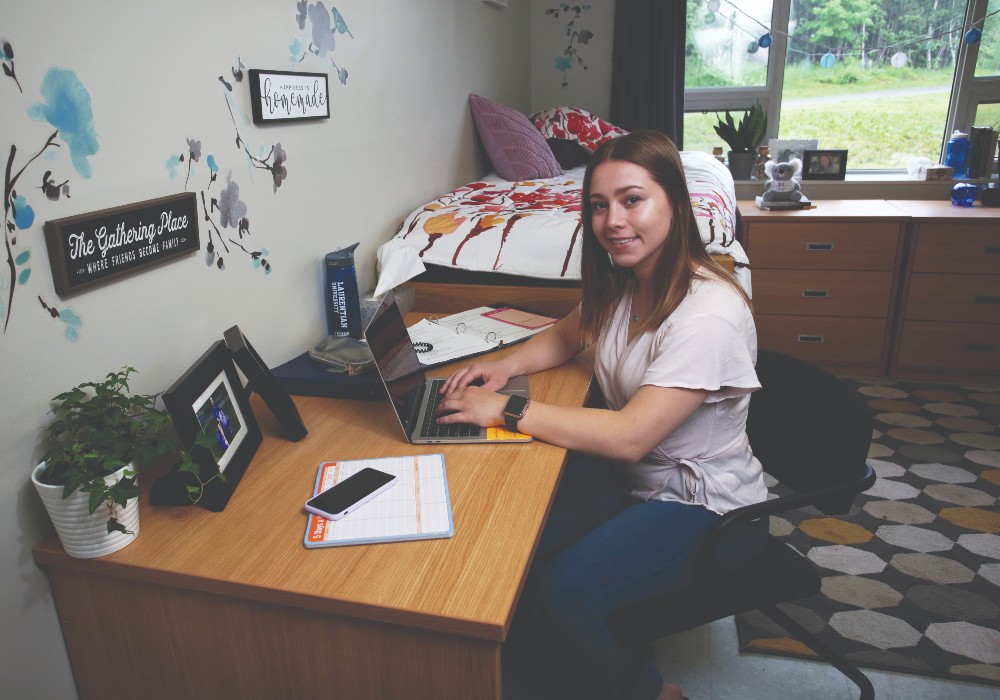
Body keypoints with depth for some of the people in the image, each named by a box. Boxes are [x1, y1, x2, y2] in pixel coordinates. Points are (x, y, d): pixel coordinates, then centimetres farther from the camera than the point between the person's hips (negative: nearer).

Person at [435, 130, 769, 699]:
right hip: (631, 475, 8)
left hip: (705, 504, -7)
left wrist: (507, 409, -29)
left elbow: (630, 436, -32)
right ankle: (561, 653, 25)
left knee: (565, 589, -22)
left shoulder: (709, 315, -29)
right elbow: (569, 335, 15)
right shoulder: (622, 283, -3)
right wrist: (508, 365, -5)